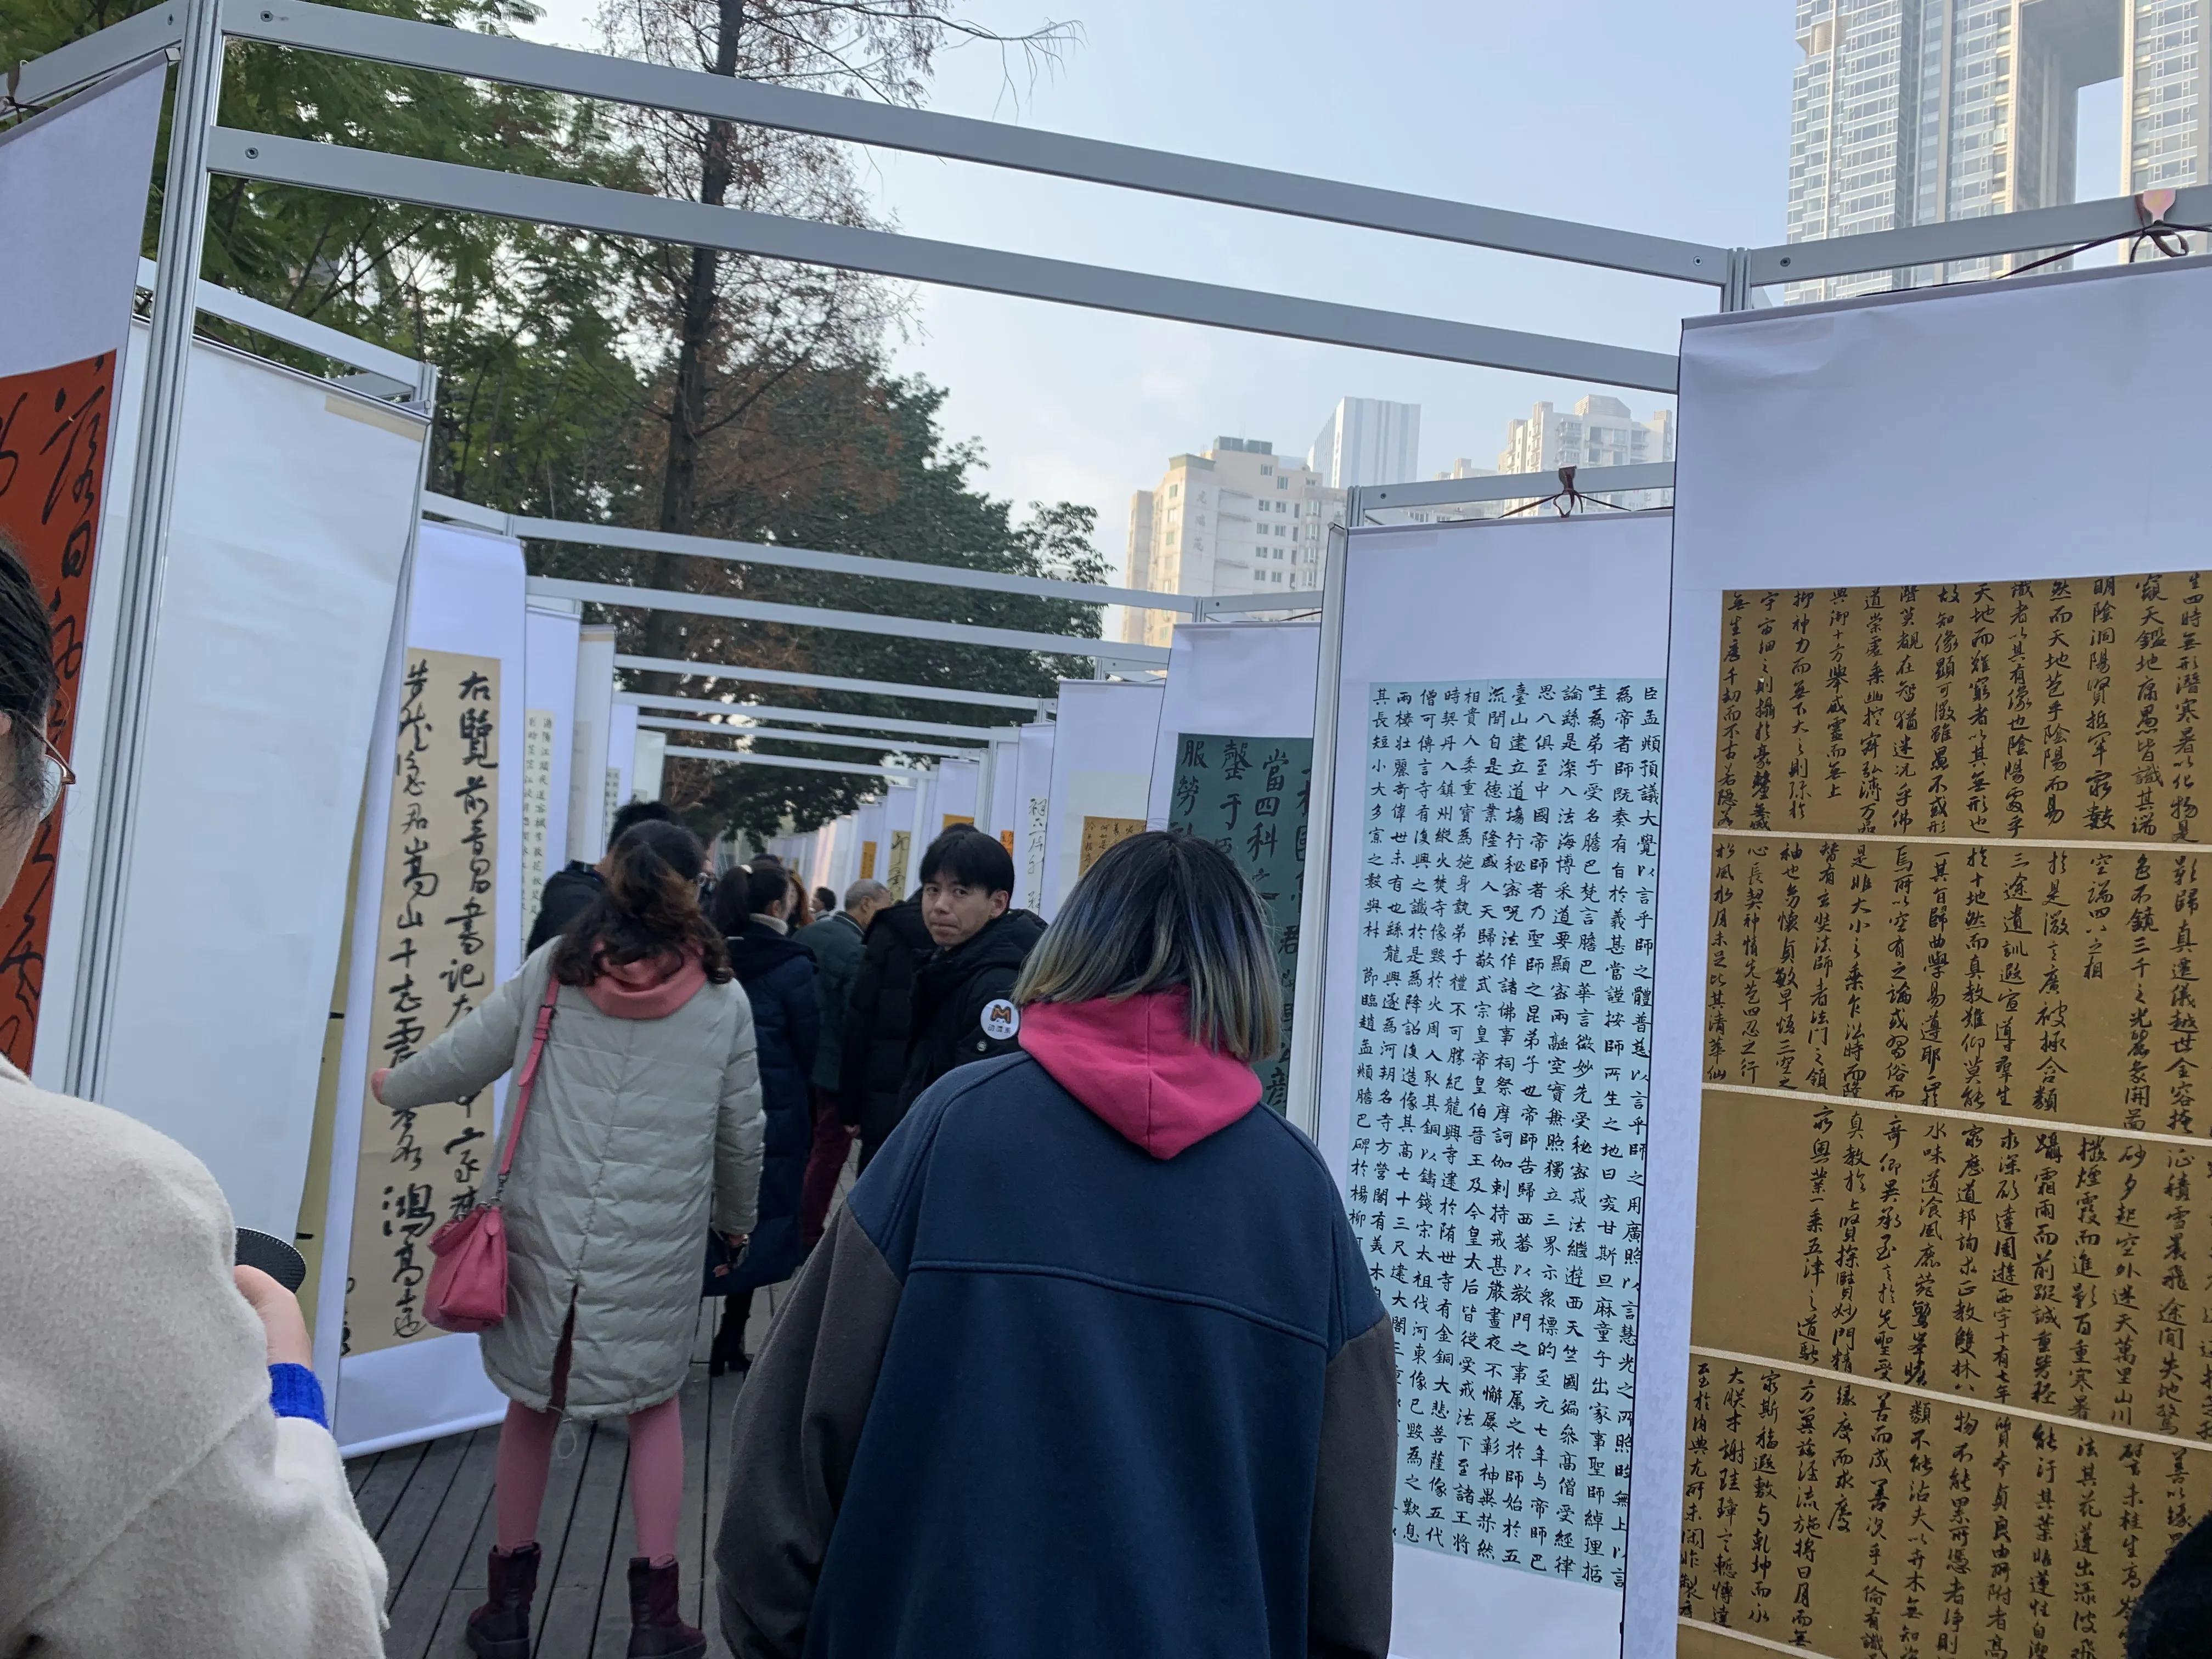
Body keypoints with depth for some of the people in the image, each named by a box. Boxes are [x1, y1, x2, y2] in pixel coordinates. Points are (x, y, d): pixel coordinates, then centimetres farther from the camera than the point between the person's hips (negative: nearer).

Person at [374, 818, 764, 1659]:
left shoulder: (553, 970, -3)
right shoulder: (722, 997, -4)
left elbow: (462, 1059, 7)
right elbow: (742, 1131, 4)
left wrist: (392, 1085, 28)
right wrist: (737, 1217, 22)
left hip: (546, 1231, 1)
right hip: (660, 1250, -1)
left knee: (533, 1403, 18)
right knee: (654, 1405, 18)